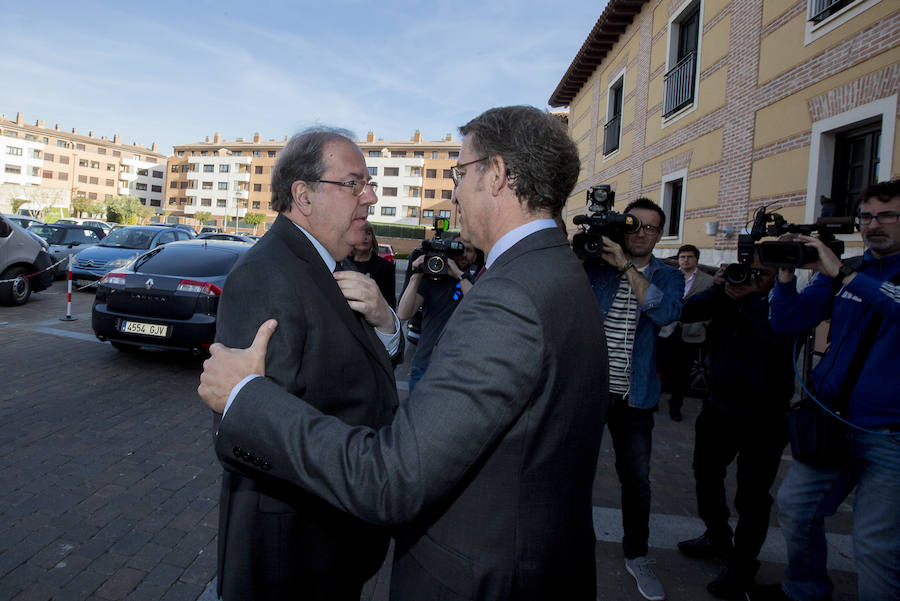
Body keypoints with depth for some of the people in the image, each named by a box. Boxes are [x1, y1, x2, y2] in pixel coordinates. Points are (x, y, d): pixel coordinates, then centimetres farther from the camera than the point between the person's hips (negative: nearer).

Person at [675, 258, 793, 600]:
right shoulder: (728, 297, 3)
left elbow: (780, 342, -28)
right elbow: (687, 313, -6)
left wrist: (752, 299, -24)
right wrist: (719, 289, -16)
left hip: (764, 420, -5)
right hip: (719, 407, 6)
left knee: (752, 497, 5)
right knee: (707, 475, 21)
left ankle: (742, 566, 25)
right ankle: (717, 539, 44)